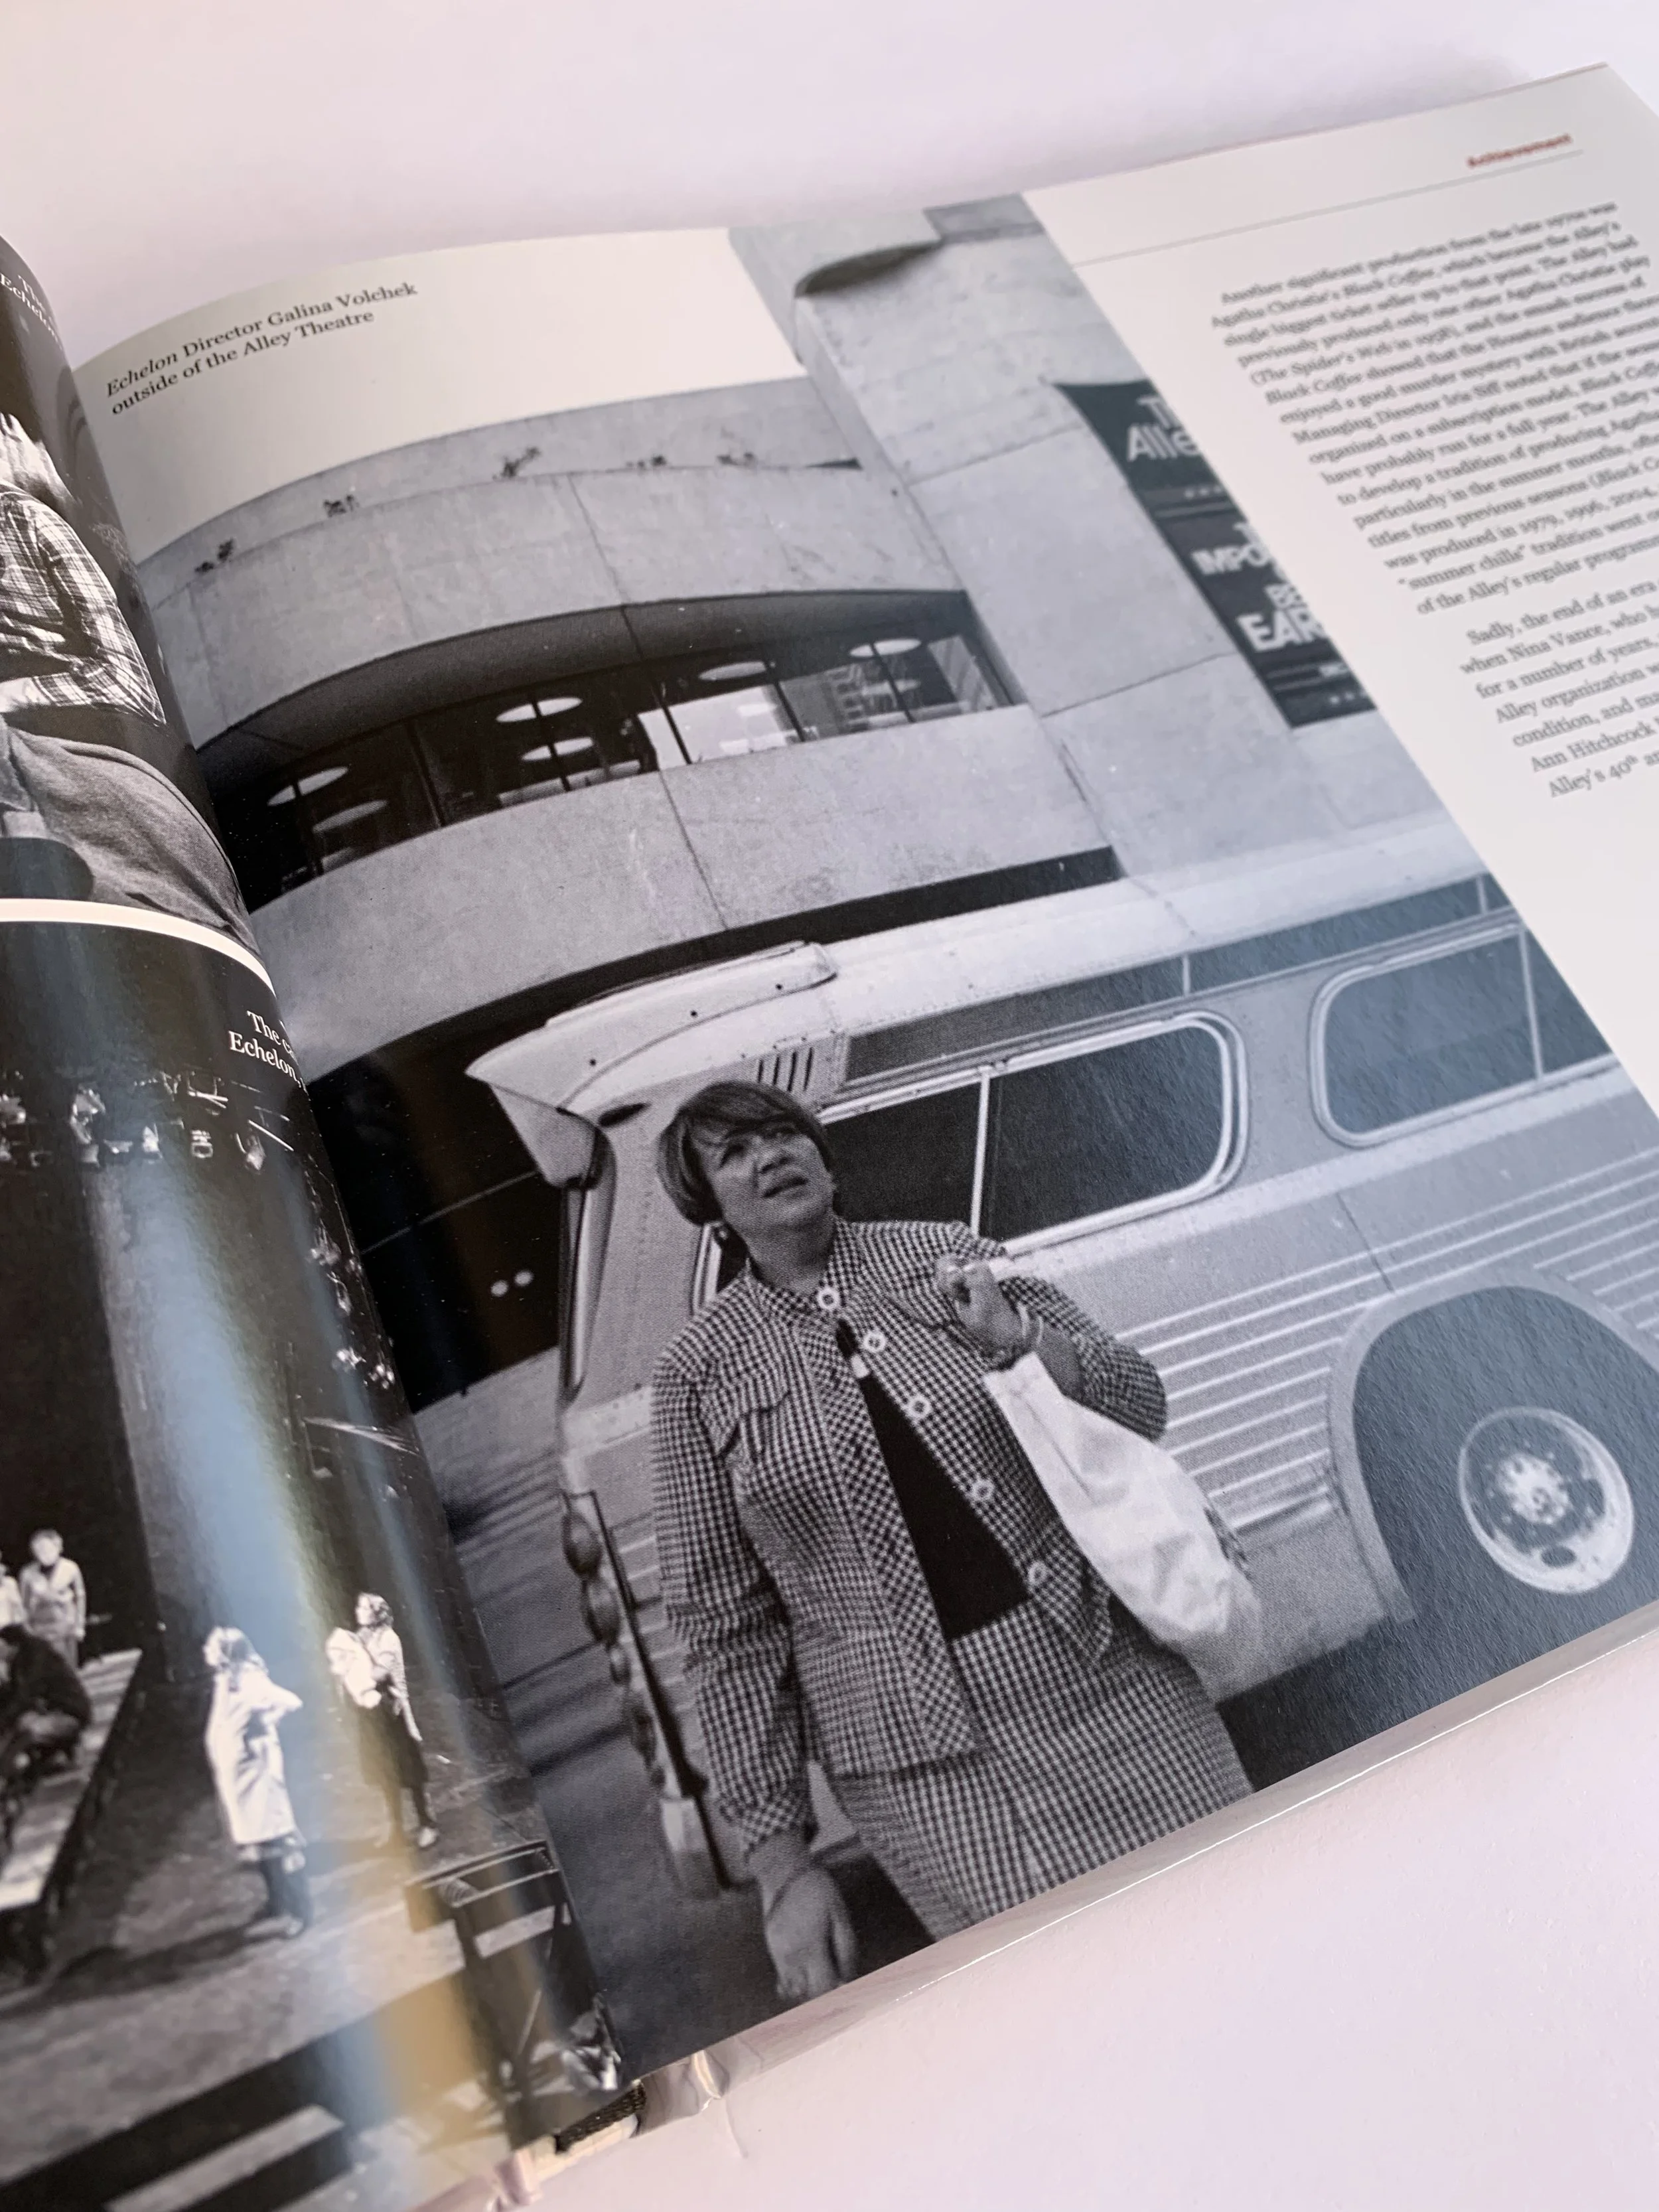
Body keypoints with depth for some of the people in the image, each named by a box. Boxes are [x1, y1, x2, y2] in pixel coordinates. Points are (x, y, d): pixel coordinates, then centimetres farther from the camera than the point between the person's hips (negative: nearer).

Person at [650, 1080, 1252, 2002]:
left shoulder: (947, 1254, 5)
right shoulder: (703, 1371, 0)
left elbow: (1140, 1405, 7)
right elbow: (728, 1623, 1)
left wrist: (1021, 1336, -13)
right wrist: (781, 1858, -2)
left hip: (1107, 1680, 2)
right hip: (929, 1762, -2)